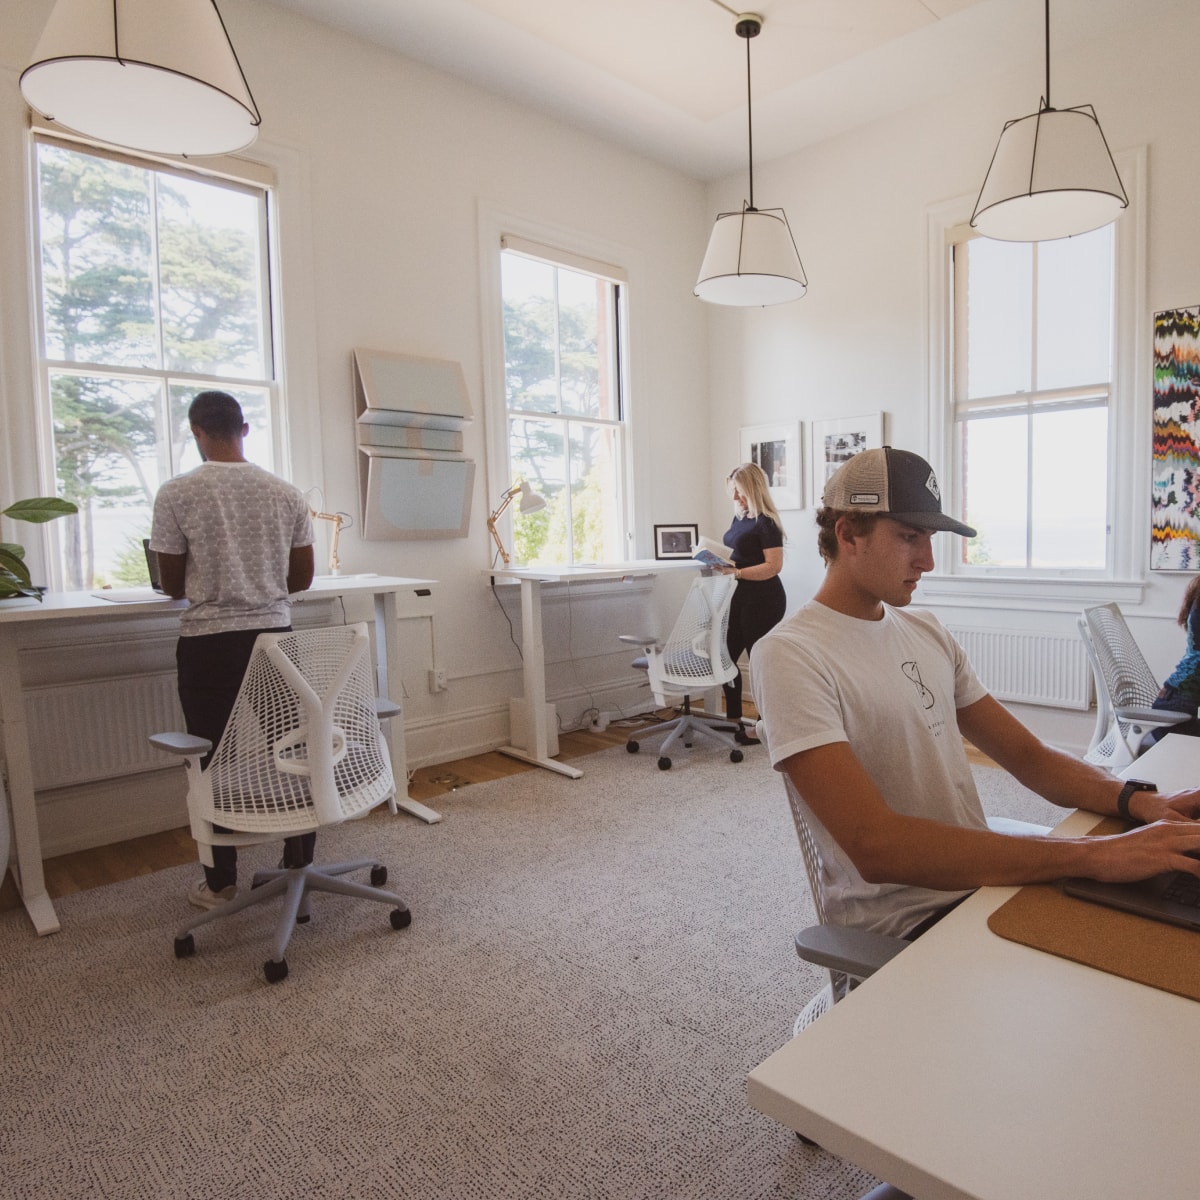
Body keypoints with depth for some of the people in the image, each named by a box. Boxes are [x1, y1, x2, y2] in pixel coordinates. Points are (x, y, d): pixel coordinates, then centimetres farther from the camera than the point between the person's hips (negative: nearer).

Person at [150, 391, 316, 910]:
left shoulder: (176, 493, -6)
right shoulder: (286, 493, 2)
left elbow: (172, 585, 0)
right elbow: (302, 578, 6)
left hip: (208, 644, -2)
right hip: (274, 636, 3)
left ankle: (221, 882, 22)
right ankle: (299, 865, 23)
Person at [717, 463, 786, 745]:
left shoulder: (766, 523, -15)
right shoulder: (739, 517, 10)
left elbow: (774, 565, -22)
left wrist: (735, 572, -29)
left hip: (763, 601, -9)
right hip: (740, 597, 9)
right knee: (727, 656, 12)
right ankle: (734, 721, 25)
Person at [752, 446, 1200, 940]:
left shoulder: (926, 631, 10)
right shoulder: (789, 656, -17)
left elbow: (1028, 755, 12)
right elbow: (876, 846, -27)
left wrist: (1139, 800, -8)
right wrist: (1091, 855, -28)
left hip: (984, 876, 7)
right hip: (902, 924, -7)